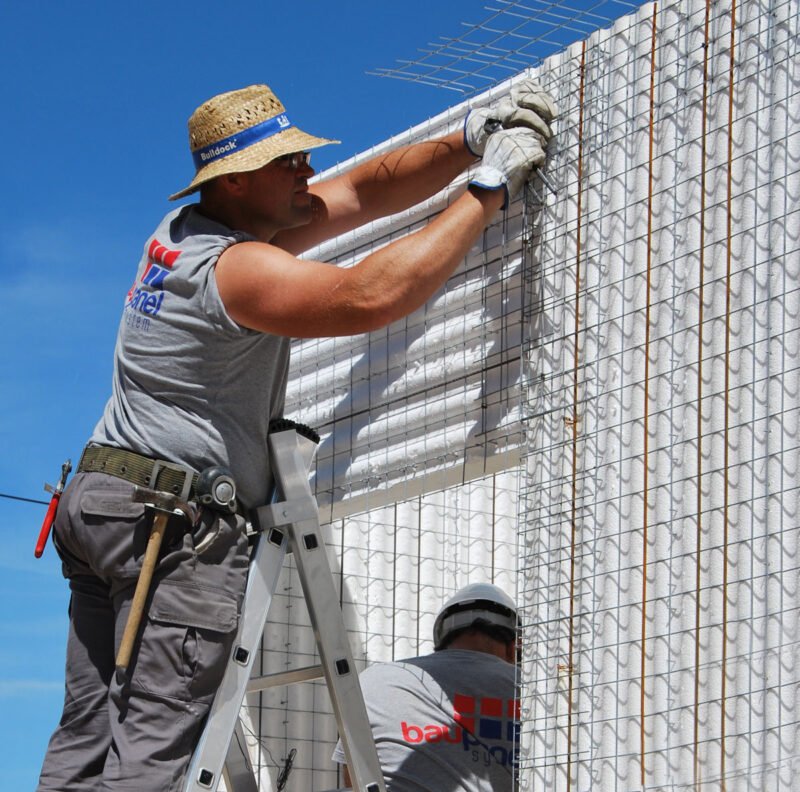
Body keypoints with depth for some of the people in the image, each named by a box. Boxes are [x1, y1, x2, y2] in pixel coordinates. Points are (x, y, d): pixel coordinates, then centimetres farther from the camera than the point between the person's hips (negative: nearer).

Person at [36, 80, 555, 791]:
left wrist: (468, 142, 5)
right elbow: (371, 295, -30)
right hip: (177, 520, -10)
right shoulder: (236, 268, -16)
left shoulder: (186, 231, 14)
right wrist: (487, 191, -22)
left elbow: (365, 192, 16)